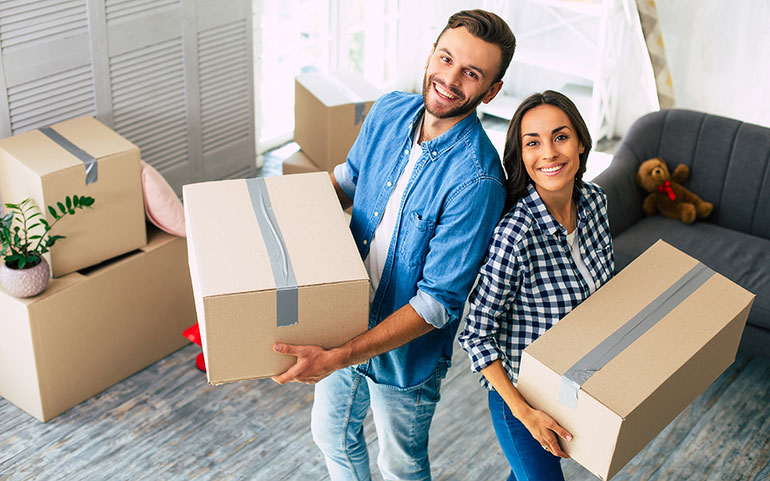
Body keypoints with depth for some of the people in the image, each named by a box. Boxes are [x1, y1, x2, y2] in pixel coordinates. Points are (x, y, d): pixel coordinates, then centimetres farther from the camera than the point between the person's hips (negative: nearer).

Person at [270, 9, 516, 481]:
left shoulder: (476, 179, -31)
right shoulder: (390, 112, -10)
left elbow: (439, 303, -29)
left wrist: (338, 357, -31)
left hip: (406, 349, -6)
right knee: (331, 433, 28)